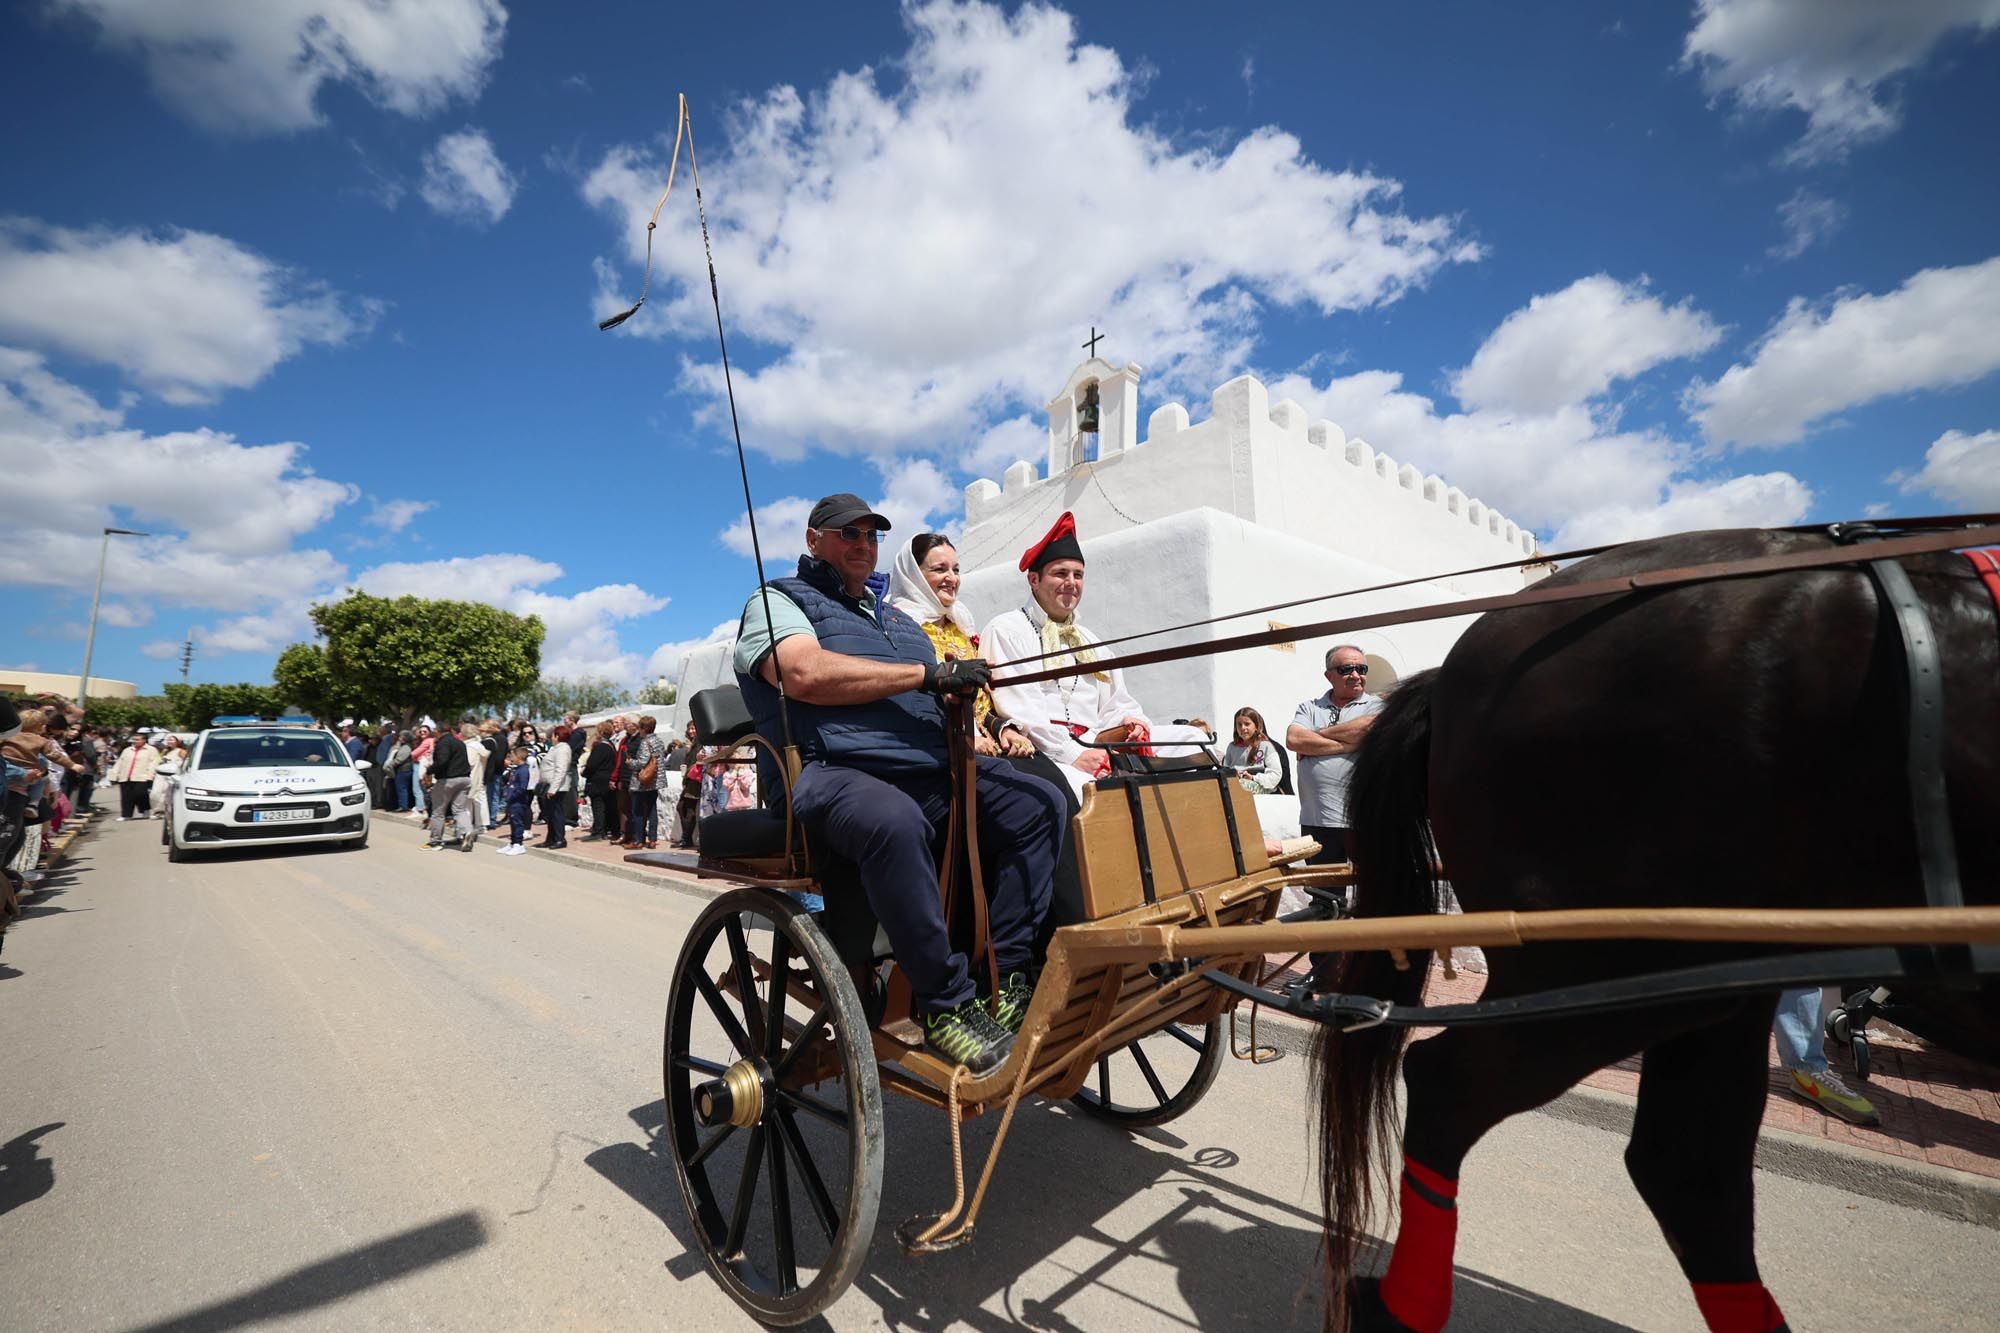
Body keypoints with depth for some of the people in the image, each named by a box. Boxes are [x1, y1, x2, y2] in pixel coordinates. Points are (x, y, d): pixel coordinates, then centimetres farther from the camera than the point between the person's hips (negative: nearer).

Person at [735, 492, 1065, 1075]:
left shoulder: (896, 616, 31)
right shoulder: (778, 600, 9)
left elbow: (943, 694, 30)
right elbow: (808, 674, -13)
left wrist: (962, 692, 4)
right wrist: (929, 674, -12)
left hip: (933, 772, 7)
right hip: (832, 774, -7)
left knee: (1040, 803, -10)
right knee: (895, 821, -39)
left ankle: (1008, 973, -7)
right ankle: (946, 1003, -23)